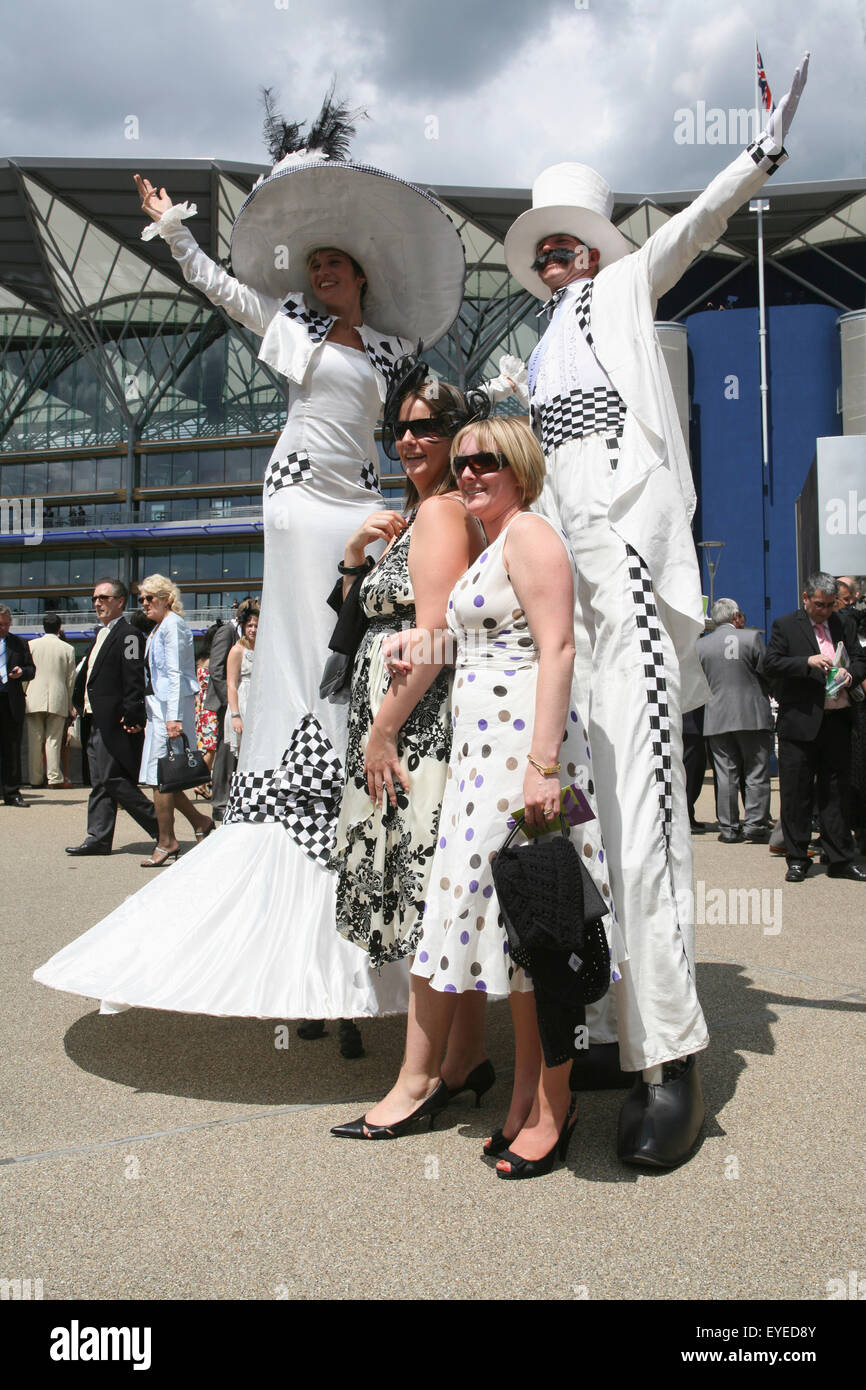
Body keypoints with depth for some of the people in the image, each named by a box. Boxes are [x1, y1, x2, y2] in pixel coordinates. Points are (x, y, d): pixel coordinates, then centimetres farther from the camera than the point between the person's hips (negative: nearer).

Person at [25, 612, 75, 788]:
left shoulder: (31, 645, 3)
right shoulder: (68, 649, 2)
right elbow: (71, 678, 4)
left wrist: (24, 695, 14)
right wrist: (69, 704, 11)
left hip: (34, 699, 1)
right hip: (58, 699, -1)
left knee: (35, 741, 5)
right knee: (53, 740, 2)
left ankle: (35, 779, 8)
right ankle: (54, 778, -2)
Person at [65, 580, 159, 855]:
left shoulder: (129, 635, -11)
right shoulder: (100, 635, 19)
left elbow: (135, 681, -17)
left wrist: (131, 717, -22)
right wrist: (80, 704, 16)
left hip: (114, 722, -10)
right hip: (95, 720, 10)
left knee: (114, 781, -9)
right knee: (100, 782, 10)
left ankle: (161, 828, 0)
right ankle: (98, 839, 13)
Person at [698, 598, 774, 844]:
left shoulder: (701, 645, 2)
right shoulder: (751, 637, -5)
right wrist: (766, 698, 16)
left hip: (717, 719, 2)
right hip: (753, 716, -2)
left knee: (725, 776, 6)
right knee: (756, 774, 5)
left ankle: (728, 827, 8)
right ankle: (755, 825, 4)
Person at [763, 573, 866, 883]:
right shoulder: (785, 626, 2)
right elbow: (770, 665, -7)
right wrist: (808, 662, -19)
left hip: (837, 721, 3)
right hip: (800, 722, -3)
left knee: (836, 791, 9)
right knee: (796, 793, 2)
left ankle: (840, 859, 17)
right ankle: (797, 860, 12)